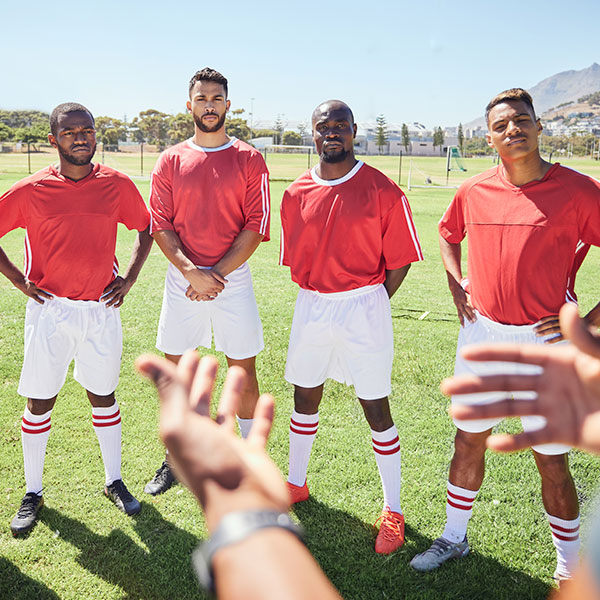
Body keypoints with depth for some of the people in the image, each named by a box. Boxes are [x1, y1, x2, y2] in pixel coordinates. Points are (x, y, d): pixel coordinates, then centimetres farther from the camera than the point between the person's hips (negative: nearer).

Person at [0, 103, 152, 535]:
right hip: (49, 310, -1)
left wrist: (129, 279, 5)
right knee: (40, 402, 7)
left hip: (102, 310, 1)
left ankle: (114, 482, 29)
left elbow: (147, 228, 12)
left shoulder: (117, 185, -2)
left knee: (104, 397, 12)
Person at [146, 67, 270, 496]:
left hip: (233, 279, -2)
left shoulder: (249, 160, 1)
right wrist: (191, 272, -13)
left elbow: (256, 226, -5)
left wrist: (216, 274, -12)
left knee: (243, 368, 4)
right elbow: (160, 225, 2)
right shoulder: (171, 160, 6)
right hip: (181, 278, 2)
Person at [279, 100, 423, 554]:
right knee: (305, 399, 16)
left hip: (364, 307, -4)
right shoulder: (297, 194, 4)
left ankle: (393, 510, 19)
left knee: (376, 409, 2)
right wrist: (320, 295, 8)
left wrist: (368, 303, -2)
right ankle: (296, 485, 38)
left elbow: (400, 260, -4)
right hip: (311, 308, 4)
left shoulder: (382, 191, -8)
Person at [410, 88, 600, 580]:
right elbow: (448, 234, 22)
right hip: (482, 334, 4)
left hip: (545, 342, -4)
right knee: (469, 441, 15)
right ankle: (454, 538, 36)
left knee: (552, 460, 5)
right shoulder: (474, 191, 3)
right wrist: (457, 286, 9)